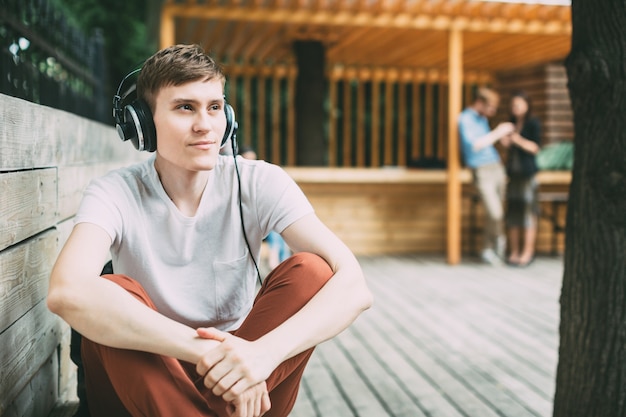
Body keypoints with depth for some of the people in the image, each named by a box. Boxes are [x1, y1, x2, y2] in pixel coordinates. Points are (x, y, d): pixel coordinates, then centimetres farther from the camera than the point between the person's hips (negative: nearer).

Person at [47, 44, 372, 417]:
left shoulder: (258, 183, -11)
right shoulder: (118, 193, -14)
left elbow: (353, 286, -23)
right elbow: (67, 291, -36)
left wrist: (264, 352, -40)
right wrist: (205, 349, -42)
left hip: (233, 369, 1)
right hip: (146, 381, -1)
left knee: (310, 272, -21)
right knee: (111, 295, -29)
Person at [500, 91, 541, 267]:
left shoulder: (533, 123, -3)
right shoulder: (512, 123, 16)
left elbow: (535, 148, -7)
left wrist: (519, 140, -20)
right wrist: (506, 143, -1)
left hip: (527, 172, -6)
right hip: (513, 171, 6)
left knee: (528, 212, -6)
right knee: (513, 211, 5)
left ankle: (528, 252, -1)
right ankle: (514, 252, 10)